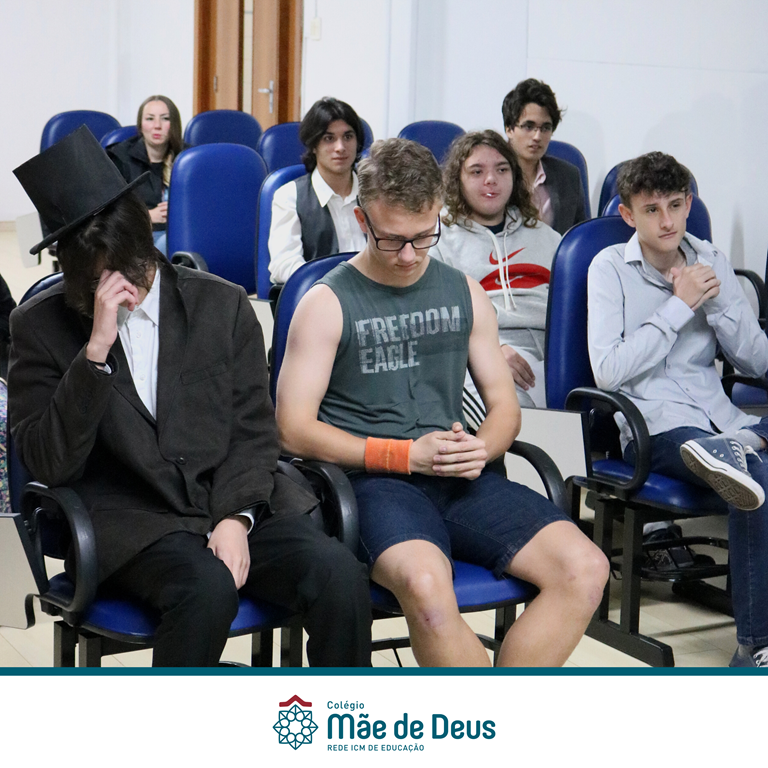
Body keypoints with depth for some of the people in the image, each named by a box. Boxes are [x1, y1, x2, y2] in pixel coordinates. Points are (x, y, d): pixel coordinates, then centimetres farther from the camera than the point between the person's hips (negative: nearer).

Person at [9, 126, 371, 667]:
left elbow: (255, 431, 8)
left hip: (241, 505, 3)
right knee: (208, 586, -34)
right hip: (131, 525, -2)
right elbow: (47, 465, -5)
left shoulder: (223, 304, 10)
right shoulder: (41, 327, 4)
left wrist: (237, 517, -10)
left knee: (339, 573, -24)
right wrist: (95, 351, -14)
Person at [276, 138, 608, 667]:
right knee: (427, 585, -37)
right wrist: (407, 454, -11)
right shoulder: (327, 303, 2)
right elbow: (295, 428, -4)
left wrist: (481, 449, -5)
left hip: (461, 480, 5)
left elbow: (504, 404, 19)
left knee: (585, 569, -19)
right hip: (373, 481, -4)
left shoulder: (464, 293, 15)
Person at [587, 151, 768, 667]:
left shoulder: (711, 261, 15)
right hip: (653, 425, -5)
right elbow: (609, 372, -12)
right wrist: (680, 305, -8)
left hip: (719, 419, 5)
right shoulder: (611, 268, 2)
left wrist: (716, 300, -2)